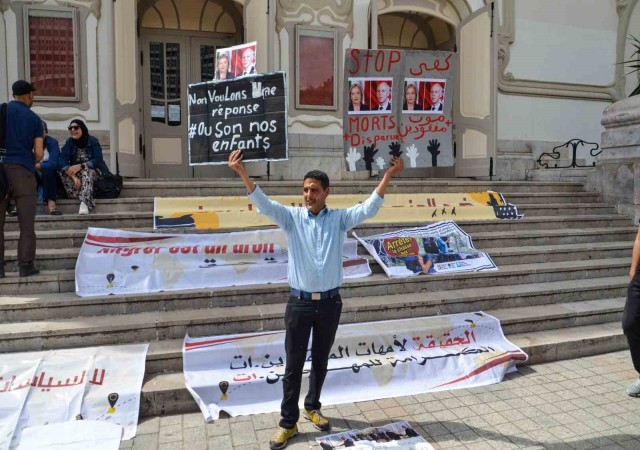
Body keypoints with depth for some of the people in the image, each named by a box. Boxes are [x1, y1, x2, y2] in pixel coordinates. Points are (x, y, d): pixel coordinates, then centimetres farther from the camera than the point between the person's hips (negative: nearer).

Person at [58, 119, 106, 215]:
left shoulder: (93, 141, -10)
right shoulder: (69, 142, -5)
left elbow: (98, 160, -18)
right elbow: (62, 161, -18)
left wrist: (81, 166, -33)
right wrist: (73, 177, -35)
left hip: (92, 172, -3)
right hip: (75, 172, 3)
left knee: (87, 171, -36)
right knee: (62, 170, -25)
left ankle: (84, 203, -53)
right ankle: (85, 199, -40)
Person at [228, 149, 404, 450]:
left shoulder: (339, 219, 0)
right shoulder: (292, 217, -1)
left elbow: (369, 208, -10)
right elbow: (263, 204, -11)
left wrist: (389, 175, -21)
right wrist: (241, 173, -23)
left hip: (329, 302, 1)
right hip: (300, 302, -1)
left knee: (320, 361, 17)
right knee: (293, 365, 6)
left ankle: (312, 408, 38)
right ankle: (288, 422, 19)